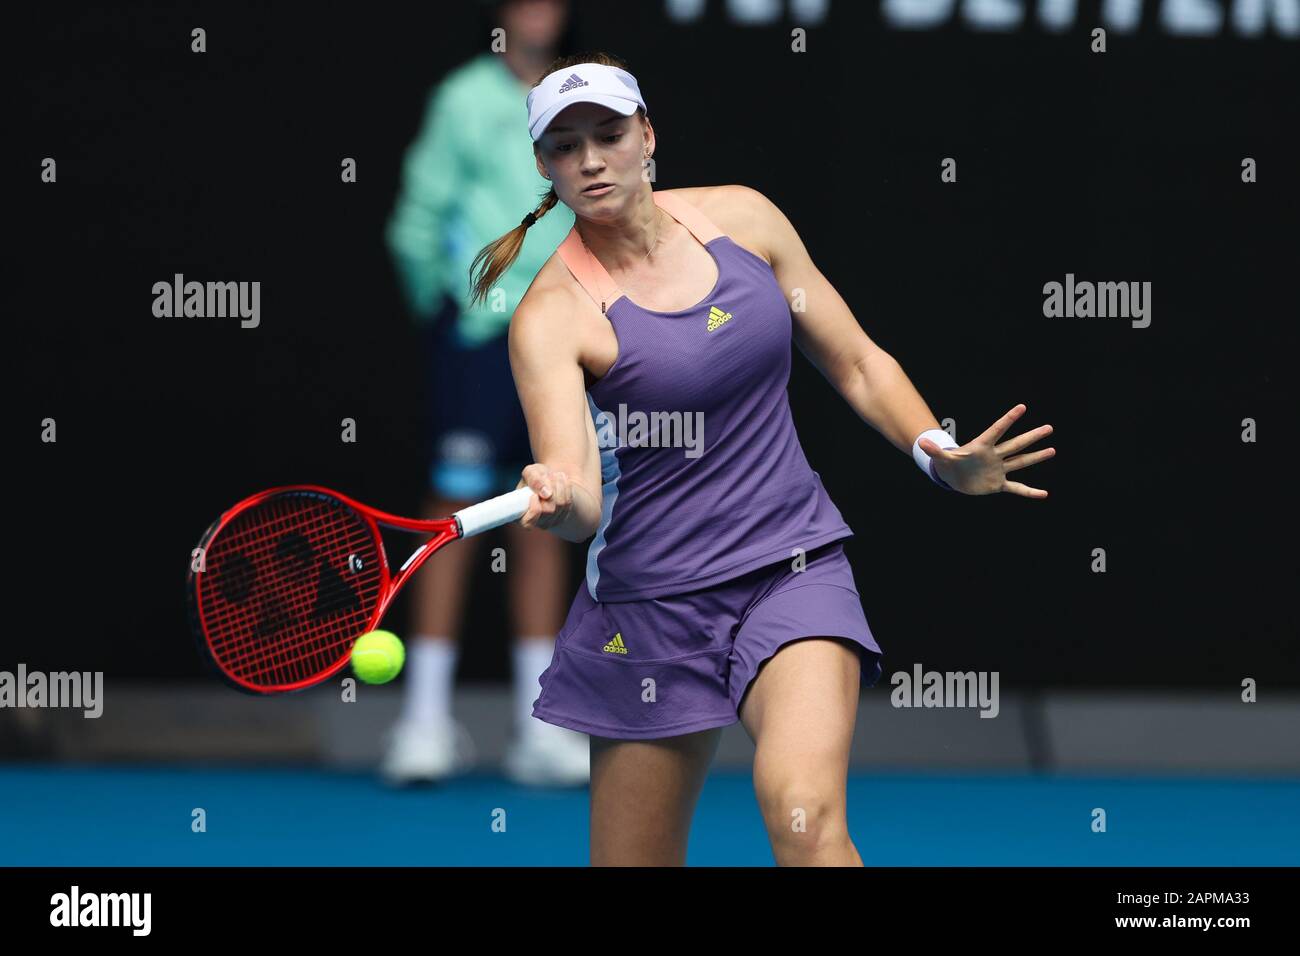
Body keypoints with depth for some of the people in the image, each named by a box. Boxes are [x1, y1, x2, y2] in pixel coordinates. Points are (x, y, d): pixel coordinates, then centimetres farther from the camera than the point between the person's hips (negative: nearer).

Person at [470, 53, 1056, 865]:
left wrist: (939, 455, -6)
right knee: (633, 858, 4)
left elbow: (858, 364, 11)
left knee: (805, 816, -26)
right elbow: (581, 501, -24)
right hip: (651, 602, -1)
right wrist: (557, 501, -47)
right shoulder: (554, 313, -11)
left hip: (792, 568, 1)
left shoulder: (741, 217, 1)